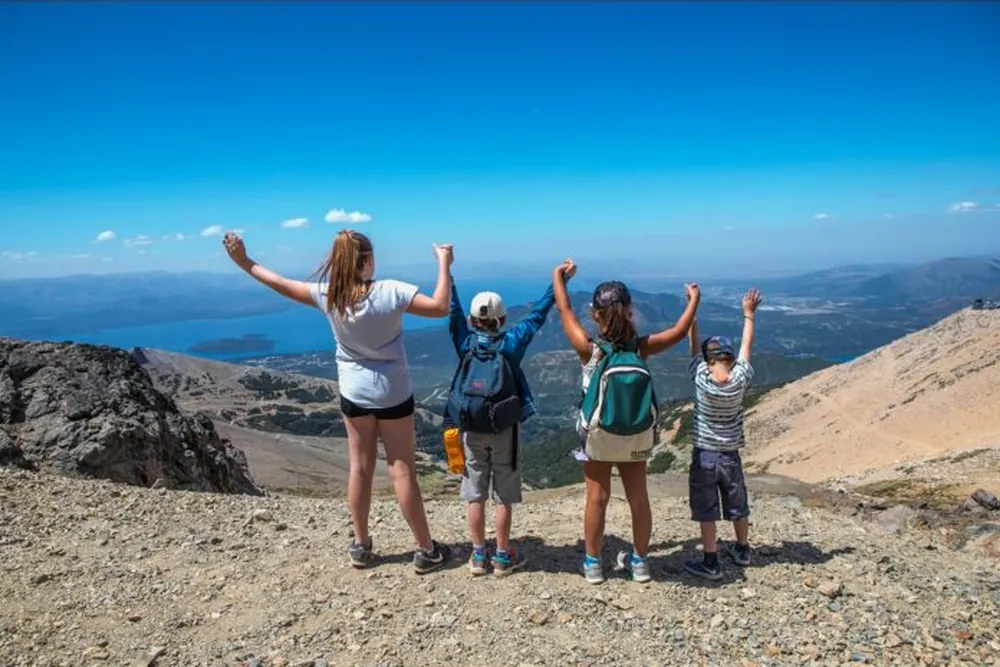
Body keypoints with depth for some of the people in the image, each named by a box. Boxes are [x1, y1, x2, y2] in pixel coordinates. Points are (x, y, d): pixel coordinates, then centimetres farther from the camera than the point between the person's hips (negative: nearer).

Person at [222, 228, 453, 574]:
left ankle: (361, 546, 26)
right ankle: (426, 551, 14)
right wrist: (444, 263, -15)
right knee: (402, 471, 3)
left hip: (354, 392, 3)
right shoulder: (390, 292, -22)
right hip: (393, 394, -3)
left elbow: (282, 285, 1)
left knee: (360, 468, 15)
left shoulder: (328, 296, -11)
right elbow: (439, 307, -25)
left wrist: (244, 262, 14)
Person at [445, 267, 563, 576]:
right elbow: (538, 314, -3)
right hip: (504, 429, -1)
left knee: (475, 495, 10)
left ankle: (478, 556, 18)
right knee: (504, 496, 8)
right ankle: (503, 556, 17)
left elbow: (452, 308, 4)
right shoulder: (511, 342, -9)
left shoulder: (465, 342, -5)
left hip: (471, 429, 2)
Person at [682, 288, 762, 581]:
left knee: (706, 511, 5)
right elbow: (746, 346, -1)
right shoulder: (740, 380, -14)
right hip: (730, 455, 3)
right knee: (738, 506, 20)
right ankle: (742, 551, 37)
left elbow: (694, 346, -6)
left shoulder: (701, 378, -18)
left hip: (704, 455, -3)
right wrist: (749, 313, 10)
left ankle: (710, 563, 9)